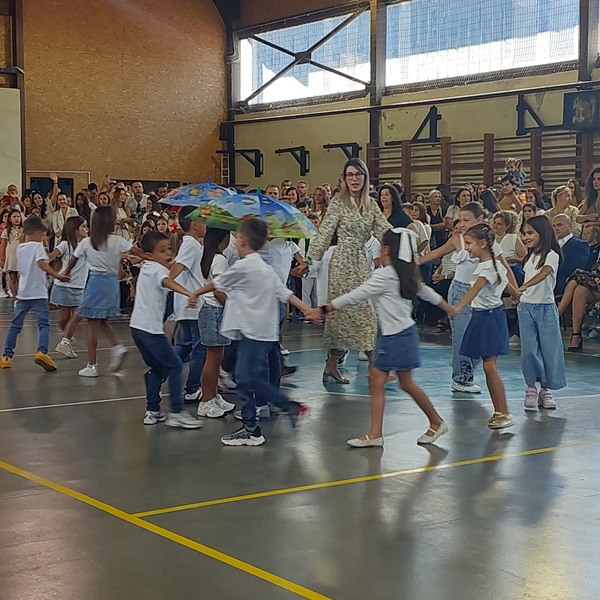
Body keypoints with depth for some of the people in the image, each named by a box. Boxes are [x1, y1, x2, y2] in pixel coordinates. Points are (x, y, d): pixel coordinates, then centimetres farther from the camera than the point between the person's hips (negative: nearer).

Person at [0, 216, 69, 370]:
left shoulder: (19, 248, 14)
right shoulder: (37, 246, -6)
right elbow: (42, 264, -23)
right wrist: (57, 276, -26)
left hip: (23, 293, 6)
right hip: (38, 293, -6)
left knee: (15, 325, 13)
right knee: (44, 324, -7)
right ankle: (41, 351, -26)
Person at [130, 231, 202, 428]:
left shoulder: (146, 267, 15)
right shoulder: (158, 269, -13)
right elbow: (168, 282, -35)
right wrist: (189, 294, -52)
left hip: (138, 326, 9)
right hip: (150, 328, -9)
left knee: (157, 368, 19)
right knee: (174, 366, -4)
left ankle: (152, 411, 20)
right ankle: (176, 412, -7)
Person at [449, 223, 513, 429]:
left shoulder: (490, 267, -19)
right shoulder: (482, 264, 9)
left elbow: (476, 289, -36)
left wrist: (458, 307, -50)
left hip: (491, 317, -10)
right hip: (480, 317, 10)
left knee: (490, 367, -10)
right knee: (488, 367, 9)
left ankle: (504, 414, -5)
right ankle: (499, 412, 13)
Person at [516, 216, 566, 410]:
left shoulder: (551, 255, -10)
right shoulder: (530, 257, 12)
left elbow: (543, 273, -28)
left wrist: (525, 286, -43)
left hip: (545, 307, -5)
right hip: (526, 306, 5)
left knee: (549, 349, 1)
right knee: (528, 349, 1)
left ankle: (545, 389, 12)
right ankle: (531, 388, 10)